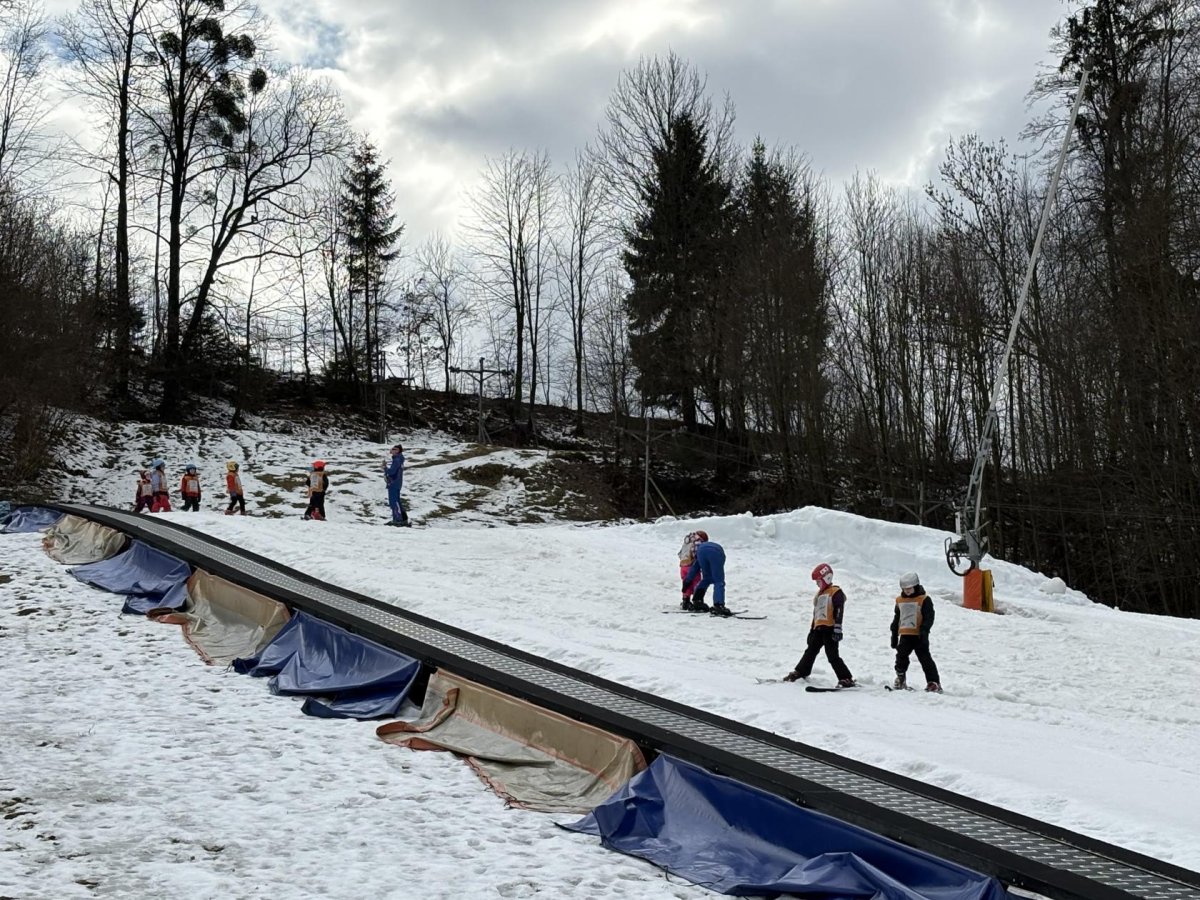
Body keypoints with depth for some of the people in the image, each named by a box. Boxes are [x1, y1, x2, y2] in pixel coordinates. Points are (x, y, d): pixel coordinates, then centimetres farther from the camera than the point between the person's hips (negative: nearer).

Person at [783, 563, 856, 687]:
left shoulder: (836, 592, -6)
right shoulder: (819, 594, 23)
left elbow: (839, 612, -15)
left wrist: (837, 629, -23)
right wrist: (811, 630, 26)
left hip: (829, 629, -9)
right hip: (818, 629, 9)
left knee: (832, 656, -13)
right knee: (810, 651, 15)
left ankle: (846, 679, -10)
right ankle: (800, 673, 27)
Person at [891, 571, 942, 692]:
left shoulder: (924, 600, -5)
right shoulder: (900, 600, 13)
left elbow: (929, 617, -9)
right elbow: (896, 619, 20)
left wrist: (924, 630, -22)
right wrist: (894, 636, 17)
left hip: (919, 635, -5)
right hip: (905, 635, 5)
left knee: (925, 658, -5)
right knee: (901, 656, 1)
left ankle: (934, 682, -2)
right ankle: (900, 679, 17)